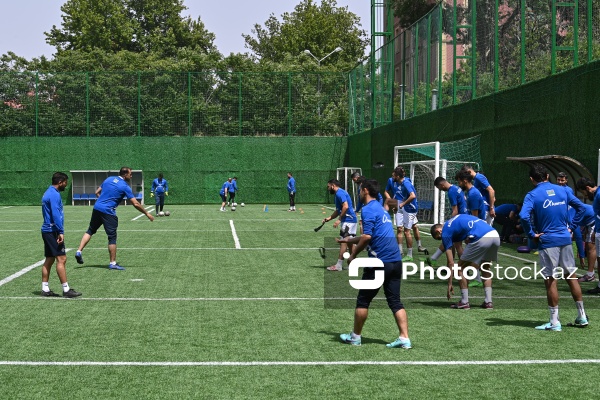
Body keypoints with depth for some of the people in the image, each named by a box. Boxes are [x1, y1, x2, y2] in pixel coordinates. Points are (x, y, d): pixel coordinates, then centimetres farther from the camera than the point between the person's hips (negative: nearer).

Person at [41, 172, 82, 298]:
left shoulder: (49, 193, 17)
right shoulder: (54, 194, -14)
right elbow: (56, 215, -21)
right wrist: (61, 232, -22)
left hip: (47, 231, 10)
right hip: (53, 231, -10)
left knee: (49, 260, 12)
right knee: (61, 259, -9)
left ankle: (45, 289, 13)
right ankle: (66, 290, -8)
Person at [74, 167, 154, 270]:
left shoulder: (109, 179, 12)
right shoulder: (125, 187, -5)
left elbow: (97, 192, 18)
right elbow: (135, 204, -7)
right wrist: (147, 213, 3)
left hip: (97, 208, 6)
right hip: (108, 212, -6)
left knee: (90, 231, 19)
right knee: (112, 237, 0)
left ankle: (79, 251, 10)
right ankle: (113, 263, 3)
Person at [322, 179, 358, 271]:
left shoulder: (339, 193, -12)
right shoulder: (339, 193, 20)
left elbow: (345, 206, -24)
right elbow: (338, 210, 26)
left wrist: (339, 220, -20)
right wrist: (329, 218, 16)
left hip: (347, 220, -11)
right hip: (352, 220, 11)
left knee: (344, 242, -9)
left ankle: (339, 265, -8)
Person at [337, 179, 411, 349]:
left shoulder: (368, 209, -8)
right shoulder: (380, 208, 21)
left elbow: (367, 237, -18)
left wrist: (353, 255, -6)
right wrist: (349, 240, 42)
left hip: (379, 262, -8)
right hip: (395, 261, 8)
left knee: (363, 300, 7)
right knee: (395, 301, 8)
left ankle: (355, 337, 18)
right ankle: (404, 338, -1)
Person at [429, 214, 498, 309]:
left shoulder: (445, 232, 9)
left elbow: (450, 262, 7)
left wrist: (450, 284, 13)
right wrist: (432, 259, 52)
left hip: (481, 239, -8)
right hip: (495, 235, 8)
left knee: (461, 267, 11)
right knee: (485, 269, 27)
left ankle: (464, 302, 12)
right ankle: (488, 302, 19)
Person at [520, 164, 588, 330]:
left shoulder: (532, 195, -8)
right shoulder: (562, 190, 6)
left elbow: (524, 216, -24)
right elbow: (580, 207, 12)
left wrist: (532, 234, -11)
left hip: (547, 241, -5)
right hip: (565, 239, 5)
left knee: (550, 281, 1)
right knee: (571, 276, 15)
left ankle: (554, 322, 5)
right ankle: (582, 316, 22)